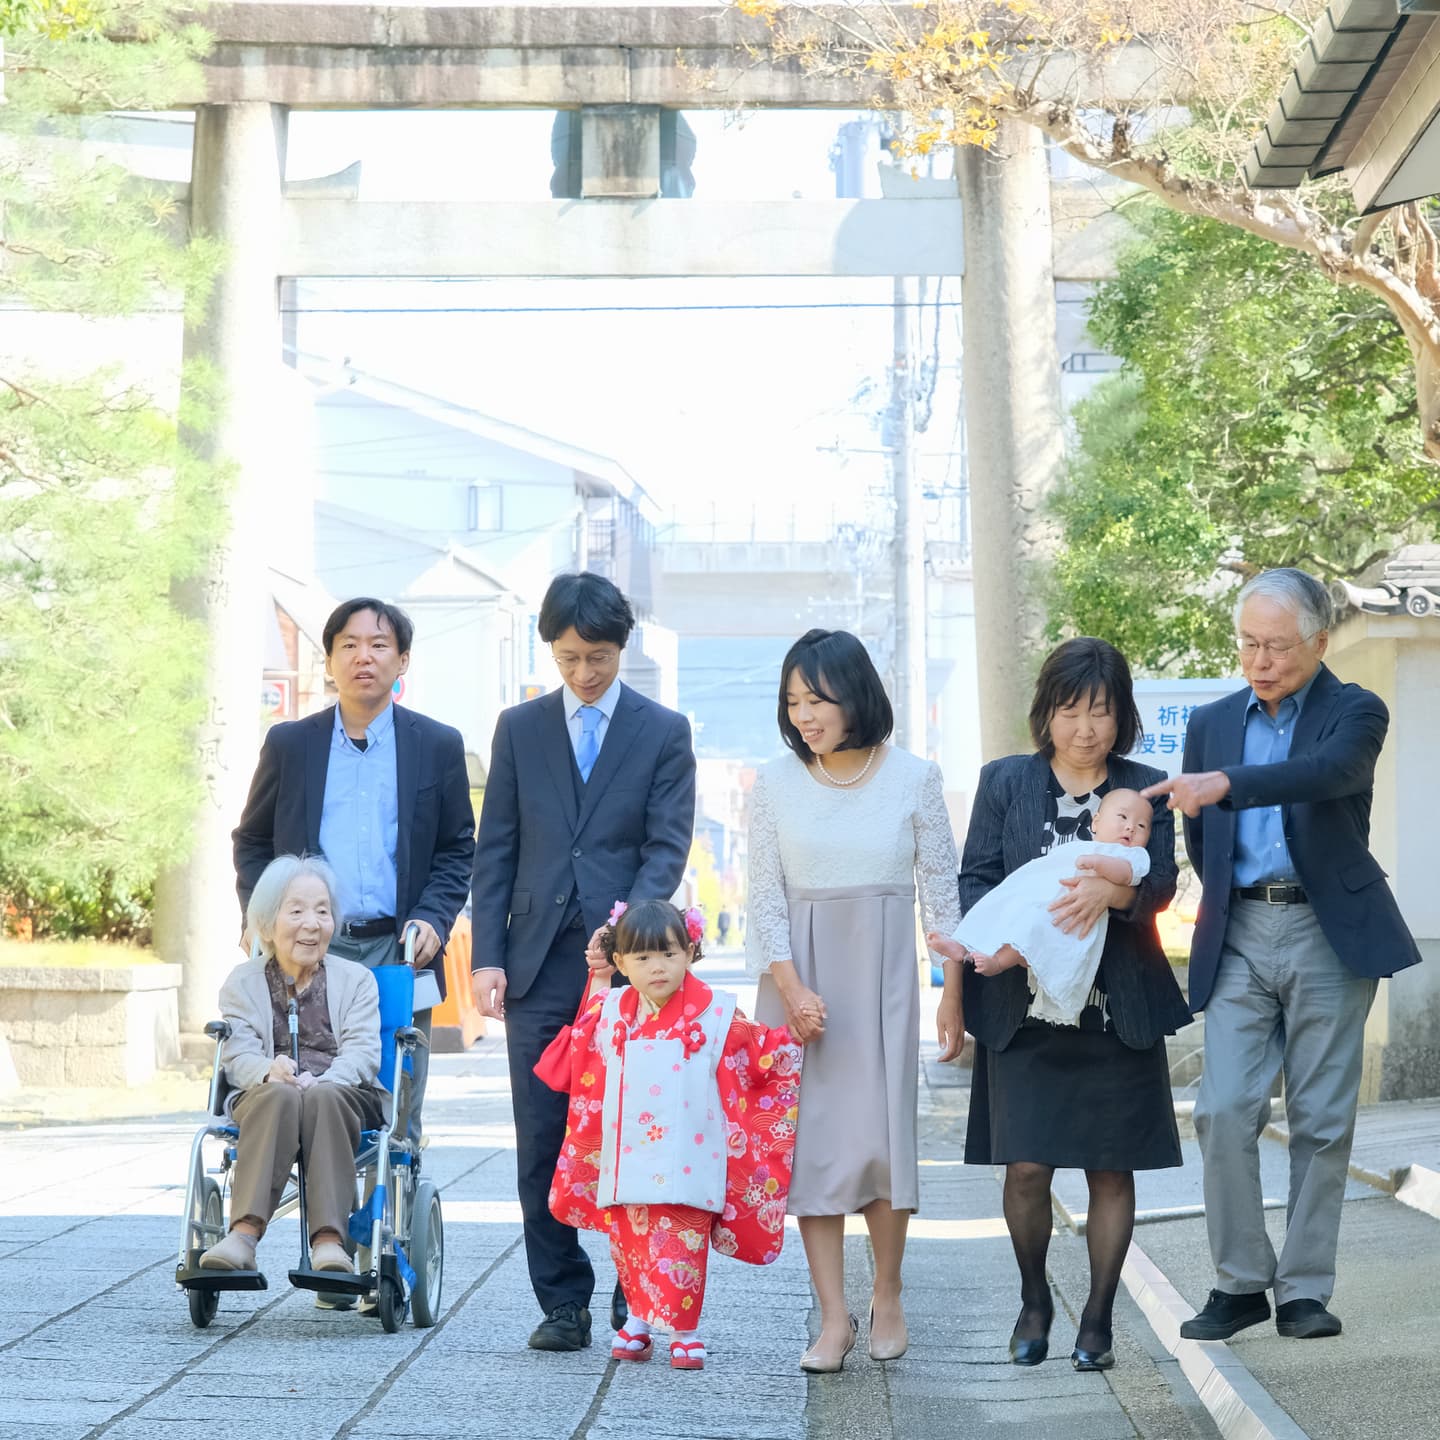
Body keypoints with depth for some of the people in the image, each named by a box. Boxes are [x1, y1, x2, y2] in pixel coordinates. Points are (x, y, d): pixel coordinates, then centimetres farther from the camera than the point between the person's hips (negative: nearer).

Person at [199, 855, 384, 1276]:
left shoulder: (355, 979, 17)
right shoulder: (243, 982, 17)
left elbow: (362, 1053, 1)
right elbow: (238, 1055, 2)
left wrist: (320, 1082, -21)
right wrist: (269, 1072, -23)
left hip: (341, 1094, 0)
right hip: (264, 1099, 0)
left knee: (322, 1098, -36)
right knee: (279, 1094, -37)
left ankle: (329, 1240, -48)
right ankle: (243, 1235, -50)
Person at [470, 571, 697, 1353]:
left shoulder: (664, 731, 7)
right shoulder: (520, 729, 12)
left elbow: (669, 844, -1)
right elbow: (496, 849, 9)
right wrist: (487, 955, 0)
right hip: (539, 964, 2)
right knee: (542, 1145, 1)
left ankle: (635, 1304, 8)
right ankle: (563, 1303, 8)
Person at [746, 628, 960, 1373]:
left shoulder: (914, 778, 0)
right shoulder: (774, 784, 2)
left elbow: (940, 888, 5)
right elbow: (765, 894, 1)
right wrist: (791, 988, -10)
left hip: (882, 969, -1)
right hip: (798, 974, 1)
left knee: (879, 1137, -6)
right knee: (812, 1138, -2)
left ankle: (886, 1296, 14)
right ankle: (833, 1318, 1)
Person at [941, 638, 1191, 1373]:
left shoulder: (1146, 789, 5)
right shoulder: (1005, 782, 7)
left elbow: (1161, 883, -7)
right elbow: (975, 881, 4)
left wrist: (1112, 890, -29)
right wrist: (979, 948, -14)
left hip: (1117, 1008, 0)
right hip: (1022, 1004, 0)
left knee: (1111, 1168, 3)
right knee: (1026, 1167, -4)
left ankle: (1097, 1319, 14)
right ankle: (1033, 1302, 18)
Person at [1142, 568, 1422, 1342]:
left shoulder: (1355, 713, -2)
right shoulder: (1212, 722, 12)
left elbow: (1330, 771, -24)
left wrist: (1224, 784, -37)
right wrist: (1230, 902, 6)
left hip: (1329, 932, -3)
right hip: (1239, 936, 3)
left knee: (1322, 1120, 0)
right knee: (1224, 1111, -7)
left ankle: (1305, 1290, 7)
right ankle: (1240, 1282, 3)